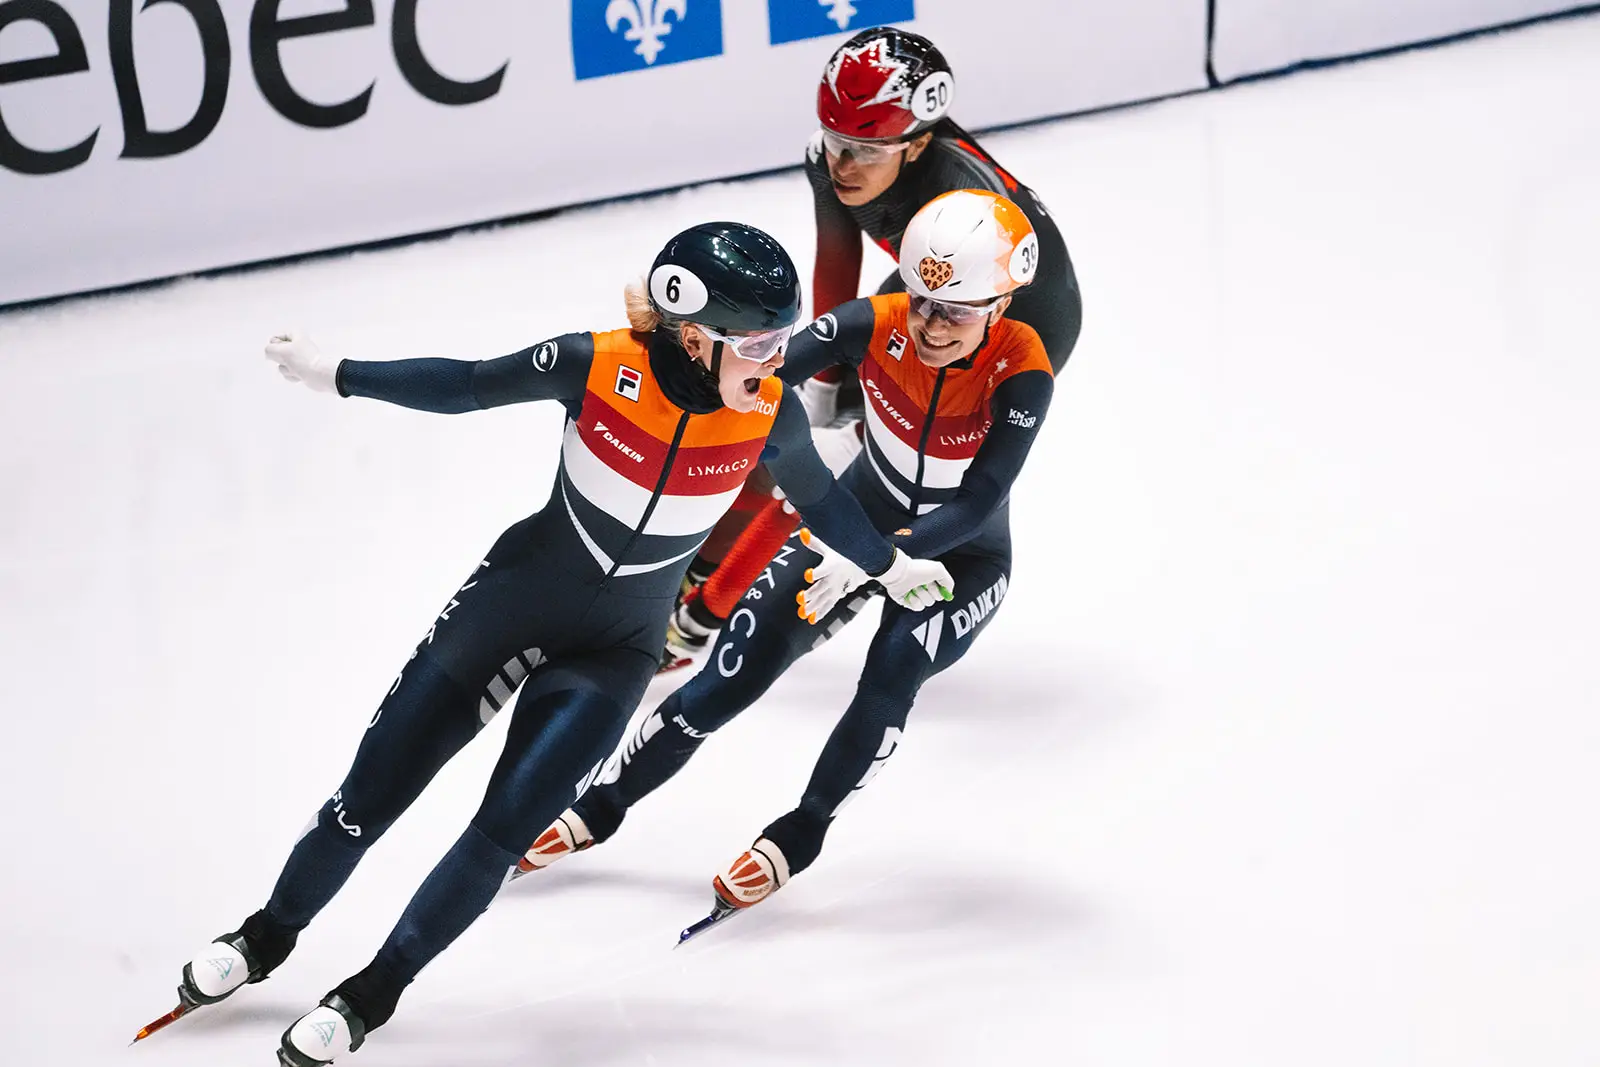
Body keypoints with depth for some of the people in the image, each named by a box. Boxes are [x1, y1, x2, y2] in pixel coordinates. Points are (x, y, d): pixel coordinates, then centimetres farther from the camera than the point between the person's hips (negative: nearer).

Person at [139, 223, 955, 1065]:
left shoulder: (769, 412, -17)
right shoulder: (597, 367, -23)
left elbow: (816, 495, 3)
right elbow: (465, 386, -10)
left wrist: (890, 566, 16)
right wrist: (336, 376, -14)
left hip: (614, 650, 1)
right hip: (515, 594, -1)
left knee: (504, 829, -8)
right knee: (374, 791, 7)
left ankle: (371, 994, 12)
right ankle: (268, 938, 32)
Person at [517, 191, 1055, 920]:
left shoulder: (1021, 373, -31)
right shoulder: (878, 326, -25)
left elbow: (978, 502, -36)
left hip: (964, 559, -3)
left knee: (892, 674, -30)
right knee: (730, 678, -1)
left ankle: (797, 838, -8)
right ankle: (600, 808, 19)